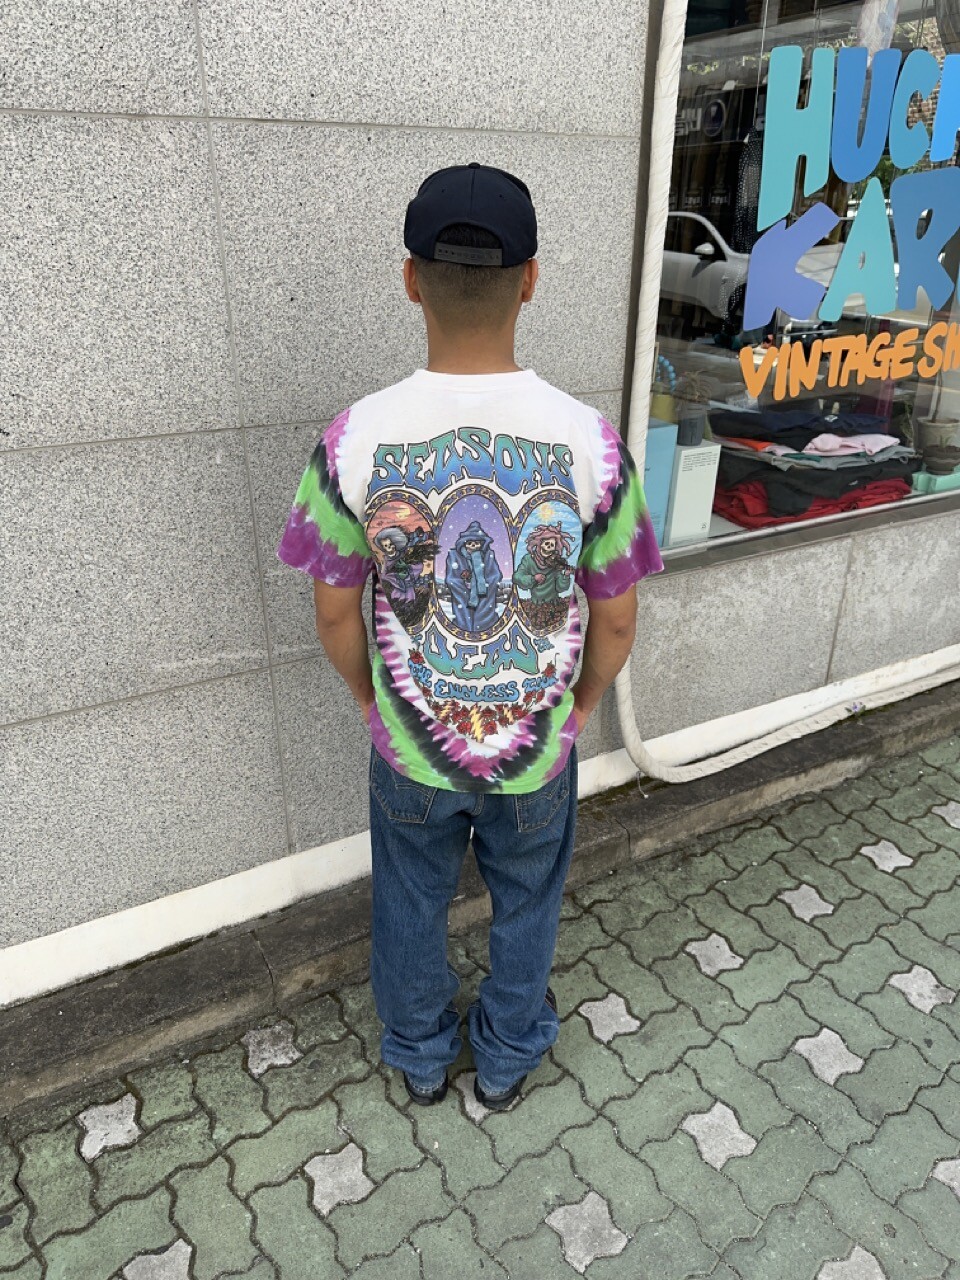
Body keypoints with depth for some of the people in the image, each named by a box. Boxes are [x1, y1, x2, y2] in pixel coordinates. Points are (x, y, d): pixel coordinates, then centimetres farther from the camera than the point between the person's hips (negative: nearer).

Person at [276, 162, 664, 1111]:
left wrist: (370, 700, 10)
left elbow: (335, 614, -10)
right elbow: (616, 620, -11)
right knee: (526, 906, 27)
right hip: (537, 748, 0)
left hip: (409, 748, 1)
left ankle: (420, 1056, 53)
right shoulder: (589, 442, -21)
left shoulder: (356, 440, -21)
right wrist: (582, 704, 9)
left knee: (411, 905, 27)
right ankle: (507, 1058, 52)